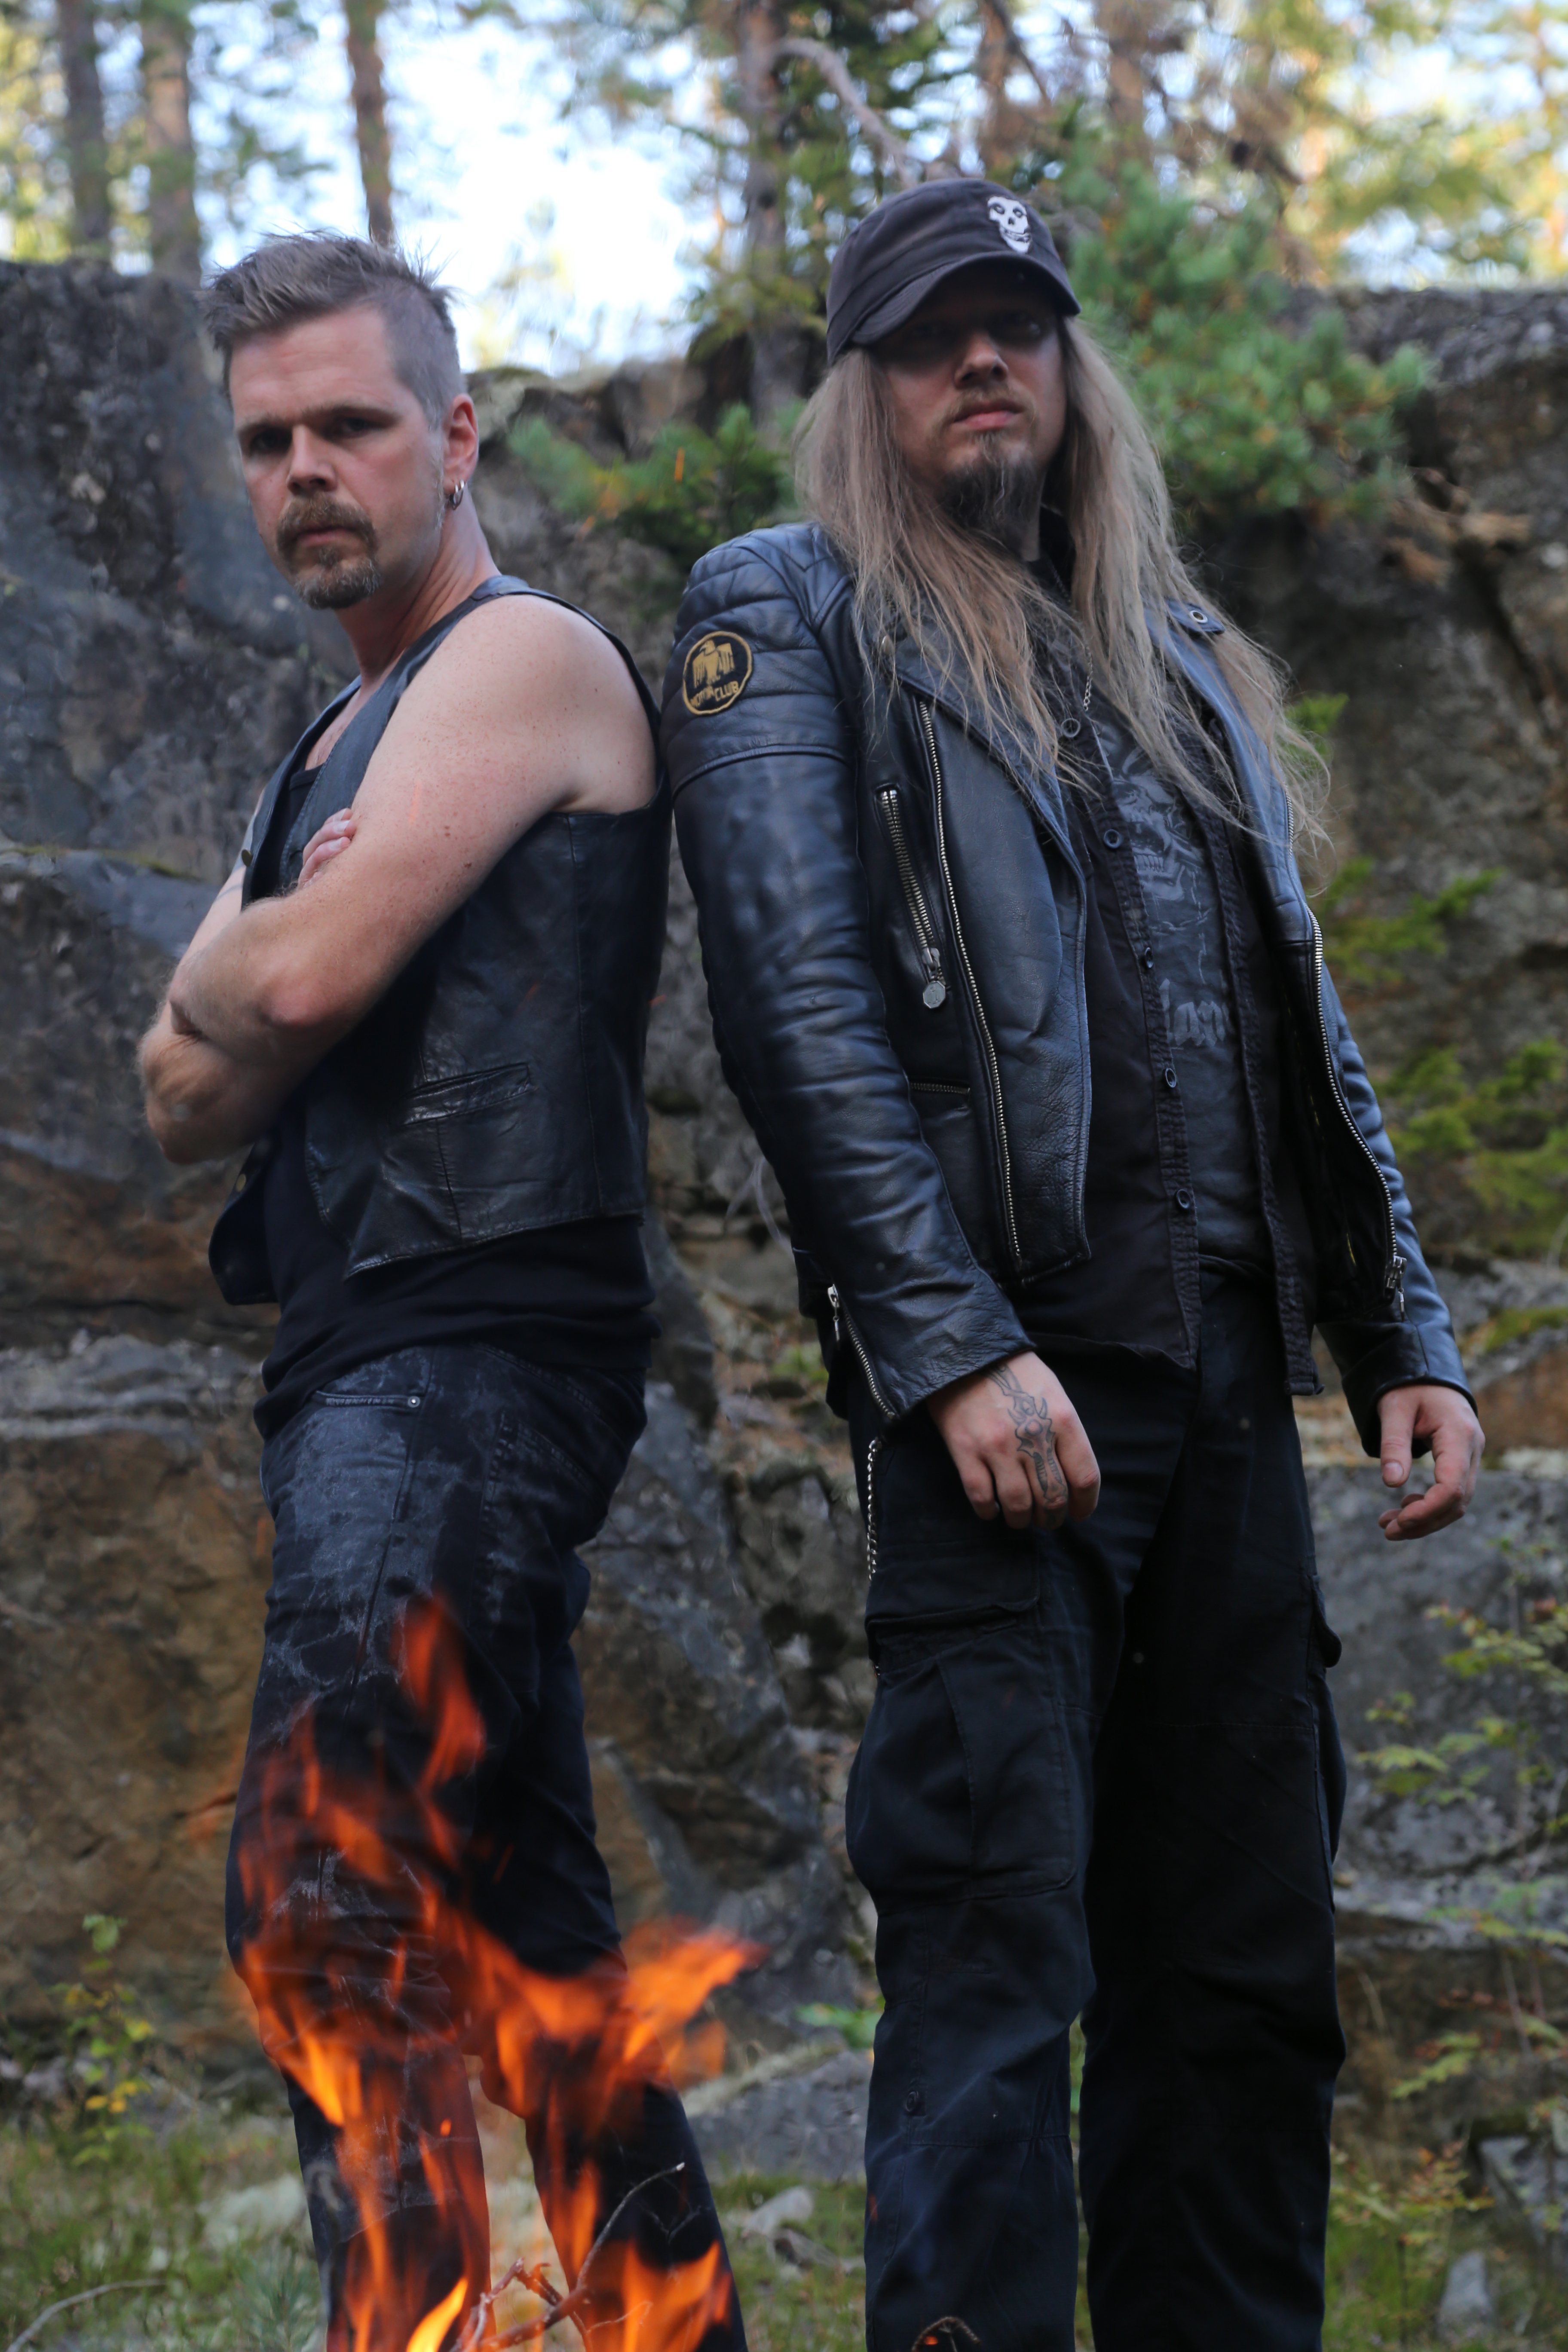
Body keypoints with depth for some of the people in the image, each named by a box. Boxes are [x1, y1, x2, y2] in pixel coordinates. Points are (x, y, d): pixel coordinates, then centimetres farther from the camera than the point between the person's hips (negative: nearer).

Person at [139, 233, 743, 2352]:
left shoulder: (525, 659, -3)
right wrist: (250, 992, -2)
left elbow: (307, 979, -15)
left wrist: (221, 975, 7)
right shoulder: (334, 752, 25)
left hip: (464, 1348, -10)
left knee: (324, 1905, -19)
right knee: (521, 1930, 11)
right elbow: (185, 1103, 18)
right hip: (381, 1373, 10)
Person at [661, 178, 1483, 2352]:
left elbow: (1302, 1019, 23)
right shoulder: (786, 619, 4)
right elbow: (798, 1001, -8)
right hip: (1006, 1379, -6)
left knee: (1246, 1963, 7)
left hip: (1225, 1381, 6)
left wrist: (1404, 1332, 12)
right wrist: (953, 1344, -17)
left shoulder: (1179, 661, 23)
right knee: (997, 1952, -9)